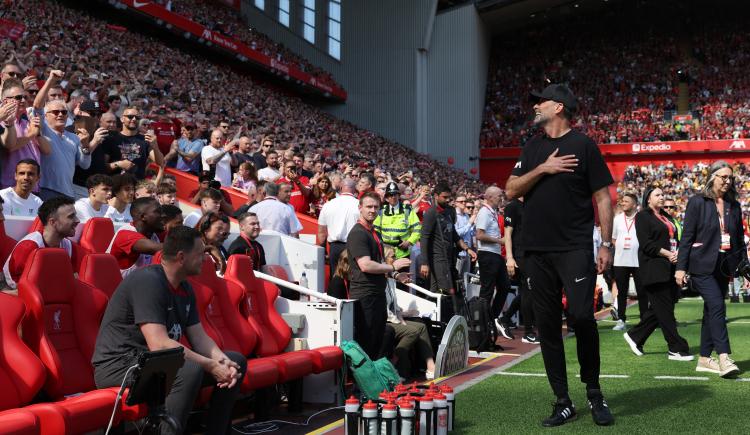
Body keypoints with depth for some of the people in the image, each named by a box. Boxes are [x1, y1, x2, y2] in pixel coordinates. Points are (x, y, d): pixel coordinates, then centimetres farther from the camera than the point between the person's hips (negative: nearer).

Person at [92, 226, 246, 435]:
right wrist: (211, 366, -25)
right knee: (190, 369, -36)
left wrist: (222, 360, -14)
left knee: (237, 361, 5)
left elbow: (199, 337, 6)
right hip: (119, 364, -9)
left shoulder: (185, 288, 9)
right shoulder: (148, 281, -21)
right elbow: (159, 344, -28)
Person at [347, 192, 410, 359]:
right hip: (364, 295, -10)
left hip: (378, 293, 10)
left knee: (378, 340, 15)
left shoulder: (374, 233, 18)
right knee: (365, 342, -5)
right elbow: (365, 265, -23)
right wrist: (393, 267, -13)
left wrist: (395, 275, 11)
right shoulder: (357, 233, -13)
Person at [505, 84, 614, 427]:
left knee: (581, 317, -14)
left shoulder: (583, 145, 1)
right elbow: (511, 191, 8)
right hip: (536, 250, 5)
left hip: (575, 248, -5)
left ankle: (594, 392, 7)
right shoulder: (532, 148, 15)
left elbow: (602, 197, 0)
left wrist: (607, 244, -6)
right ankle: (563, 403, 13)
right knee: (547, 325, 4)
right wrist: (543, 169, -7)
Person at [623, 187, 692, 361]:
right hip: (653, 268, -8)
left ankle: (635, 336, 21)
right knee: (664, 309, -6)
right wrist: (667, 254, -15)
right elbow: (646, 244, -12)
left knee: (658, 309, 7)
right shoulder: (642, 216, -3)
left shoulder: (666, 217, 22)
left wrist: (678, 252, -2)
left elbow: (674, 239, 20)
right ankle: (676, 349, -4)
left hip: (669, 268, 8)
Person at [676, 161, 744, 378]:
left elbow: (739, 238, 17)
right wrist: (681, 267, -8)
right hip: (703, 266, -6)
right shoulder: (697, 202, -3)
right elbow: (687, 236, -5)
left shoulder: (734, 206, 12)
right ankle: (724, 358, -20)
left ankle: (705, 359, 15)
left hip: (724, 268, 6)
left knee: (711, 311, 9)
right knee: (717, 307, -17)